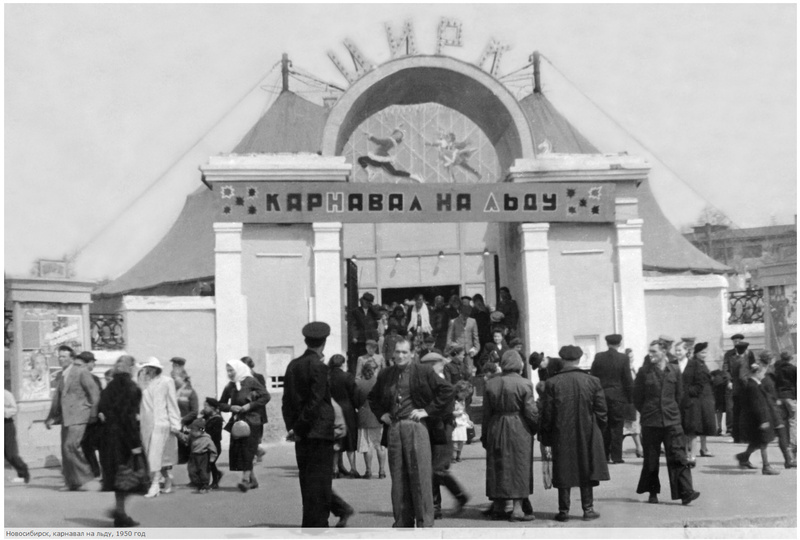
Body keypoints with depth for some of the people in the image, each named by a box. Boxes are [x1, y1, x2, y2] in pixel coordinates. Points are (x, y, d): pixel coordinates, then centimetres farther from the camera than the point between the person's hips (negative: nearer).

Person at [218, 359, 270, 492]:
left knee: (247, 448, -14)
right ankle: (253, 479, 12)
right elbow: (221, 404, 17)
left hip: (251, 420, -5)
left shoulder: (250, 381, -3)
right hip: (237, 420, 5)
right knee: (236, 450, 1)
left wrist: (250, 405, -13)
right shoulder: (229, 387, 12)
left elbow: (266, 396, -5)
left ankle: (245, 479, -16)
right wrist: (231, 407, -4)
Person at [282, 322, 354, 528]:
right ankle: (315, 526, 2)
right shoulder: (318, 367, -12)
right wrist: (298, 429, -10)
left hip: (302, 435, 7)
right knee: (318, 482, -1)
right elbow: (315, 402, -17)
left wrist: (293, 427, 9)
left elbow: (287, 400, 9)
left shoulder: (292, 365, 8)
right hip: (319, 431, -7)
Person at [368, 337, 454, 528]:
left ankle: (424, 522, -1)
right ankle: (402, 522, 12)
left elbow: (446, 390, -2)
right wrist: (381, 414, 15)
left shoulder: (423, 371, 0)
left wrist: (428, 411, -5)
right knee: (398, 478, 5)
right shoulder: (386, 375, 14)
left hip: (416, 427, -4)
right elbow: (373, 397, 31)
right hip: (393, 429, 4)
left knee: (420, 475, -7)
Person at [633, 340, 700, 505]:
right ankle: (652, 492, 19)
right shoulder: (644, 372, -3)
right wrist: (646, 412, 9)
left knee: (678, 456, -7)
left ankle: (686, 492, -9)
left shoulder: (674, 371, 3)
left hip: (672, 420, 1)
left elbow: (679, 394, 13)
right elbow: (637, 397, 4)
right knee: (651, 459, 6)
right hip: (650, 422, -1)